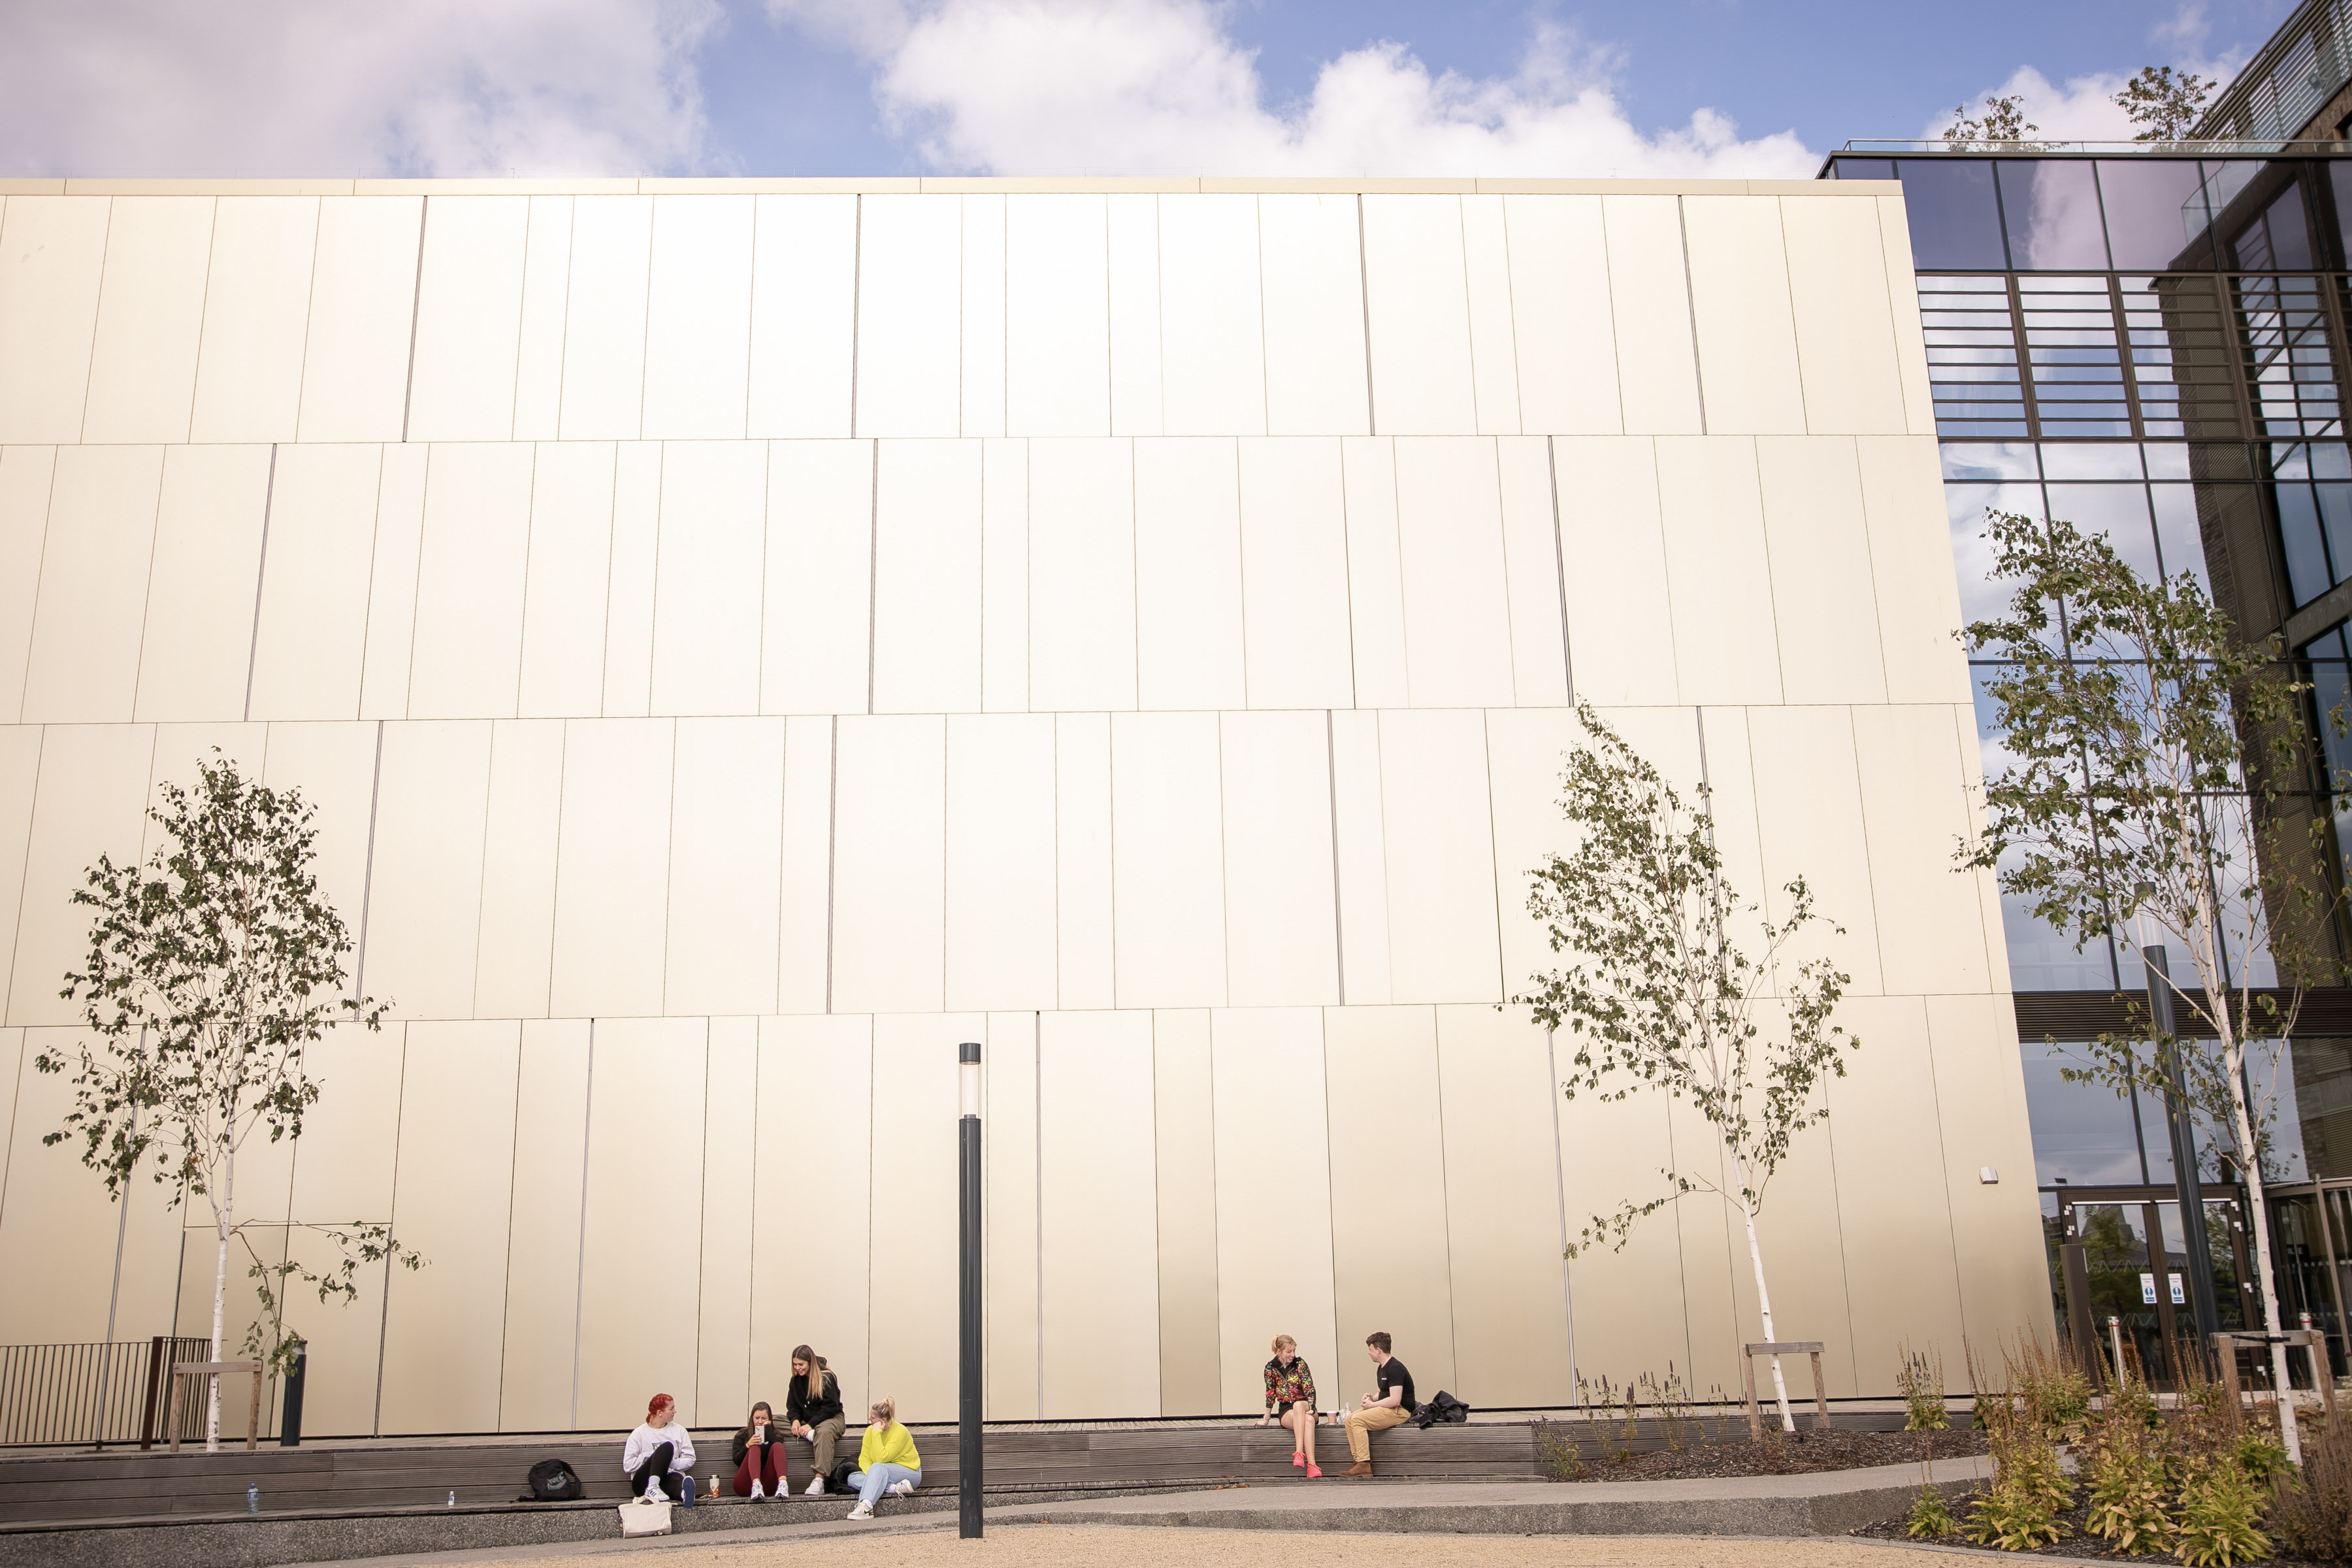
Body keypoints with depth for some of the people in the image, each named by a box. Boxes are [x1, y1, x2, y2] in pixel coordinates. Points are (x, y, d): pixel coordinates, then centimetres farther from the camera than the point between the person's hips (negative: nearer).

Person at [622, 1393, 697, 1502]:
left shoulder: (679, 1430, 17)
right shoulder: (639, 1434, 9)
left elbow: (690, 1459, 10)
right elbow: (627, 1466, 0)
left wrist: (670, 1462, -6)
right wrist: (652, 1456, -6)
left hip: (669, 1479, 2)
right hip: (644, 1482, -2)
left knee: (676, 1478, -37)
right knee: (667, 1446, -27)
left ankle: (684, 1492, -74)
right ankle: (652, 1488, -49)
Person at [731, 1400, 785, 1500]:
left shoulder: (776, 1435, 20)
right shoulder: (742, 1436, 18)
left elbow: (776, 1449, -3)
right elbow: (736, 1460, 2)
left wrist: (768, 1428, 3)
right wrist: (748, 1445, -14)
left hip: (768, 1486, 1)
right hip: (745, 1486, -1)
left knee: (777, 1446, -19)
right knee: (755, 1448, -23)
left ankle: (782, 1484, -47)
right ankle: (756, 1486, -52)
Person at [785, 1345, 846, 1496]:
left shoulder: (826, 1378, -11)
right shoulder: (796, 1380, 7)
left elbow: (831, 1407, -16)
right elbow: (792, 1406, 7)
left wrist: (811, 1425, -24)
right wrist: (795, 1420, -16)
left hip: (831, 1418, -6)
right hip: (805, 1421, 6)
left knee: (824, 1432, -43)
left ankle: (819, 1481, -51)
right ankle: (808, 1435, -30)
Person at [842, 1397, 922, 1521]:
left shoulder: (900, 1432, -19)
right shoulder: (870, 1430, -1)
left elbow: (882, 1458, -27)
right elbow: (864, 1459, -4)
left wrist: (877, 1433, -26)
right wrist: (872, 1476, -23)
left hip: (910, 1473, -7)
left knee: (878, 1468, -35)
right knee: (853, 1478, -17)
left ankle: (865, 1506, -54)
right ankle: (895, 1489, -31)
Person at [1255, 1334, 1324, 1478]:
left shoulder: (1300, 1363, 0)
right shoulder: (1271, 1368, 0)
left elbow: (1310, 1388, -6)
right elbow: (1270, 1395, 6)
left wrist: (1311, 1409, -20)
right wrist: (1266, 1418, 6)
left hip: (1305, 1406, 0)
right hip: (1285, 1411, 0)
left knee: (1298, 1405, -39)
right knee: (1308, 1420, -35)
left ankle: (1299, 1452, -49)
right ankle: (1311, 1464, -50)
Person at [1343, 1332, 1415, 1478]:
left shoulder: (1395, 1368, -16)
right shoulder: (1382, 1368, 17)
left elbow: (1395, 1400, -24)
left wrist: (1373, 1404, -13)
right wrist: (1373, 1397, 7)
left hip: (1400, 1411, -10)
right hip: (1388, 1410, 10)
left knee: (1358, 1420, -23)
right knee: (1350, 1419, -3)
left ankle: (1364, 1464, -23)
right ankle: (1358, 1460, -9)